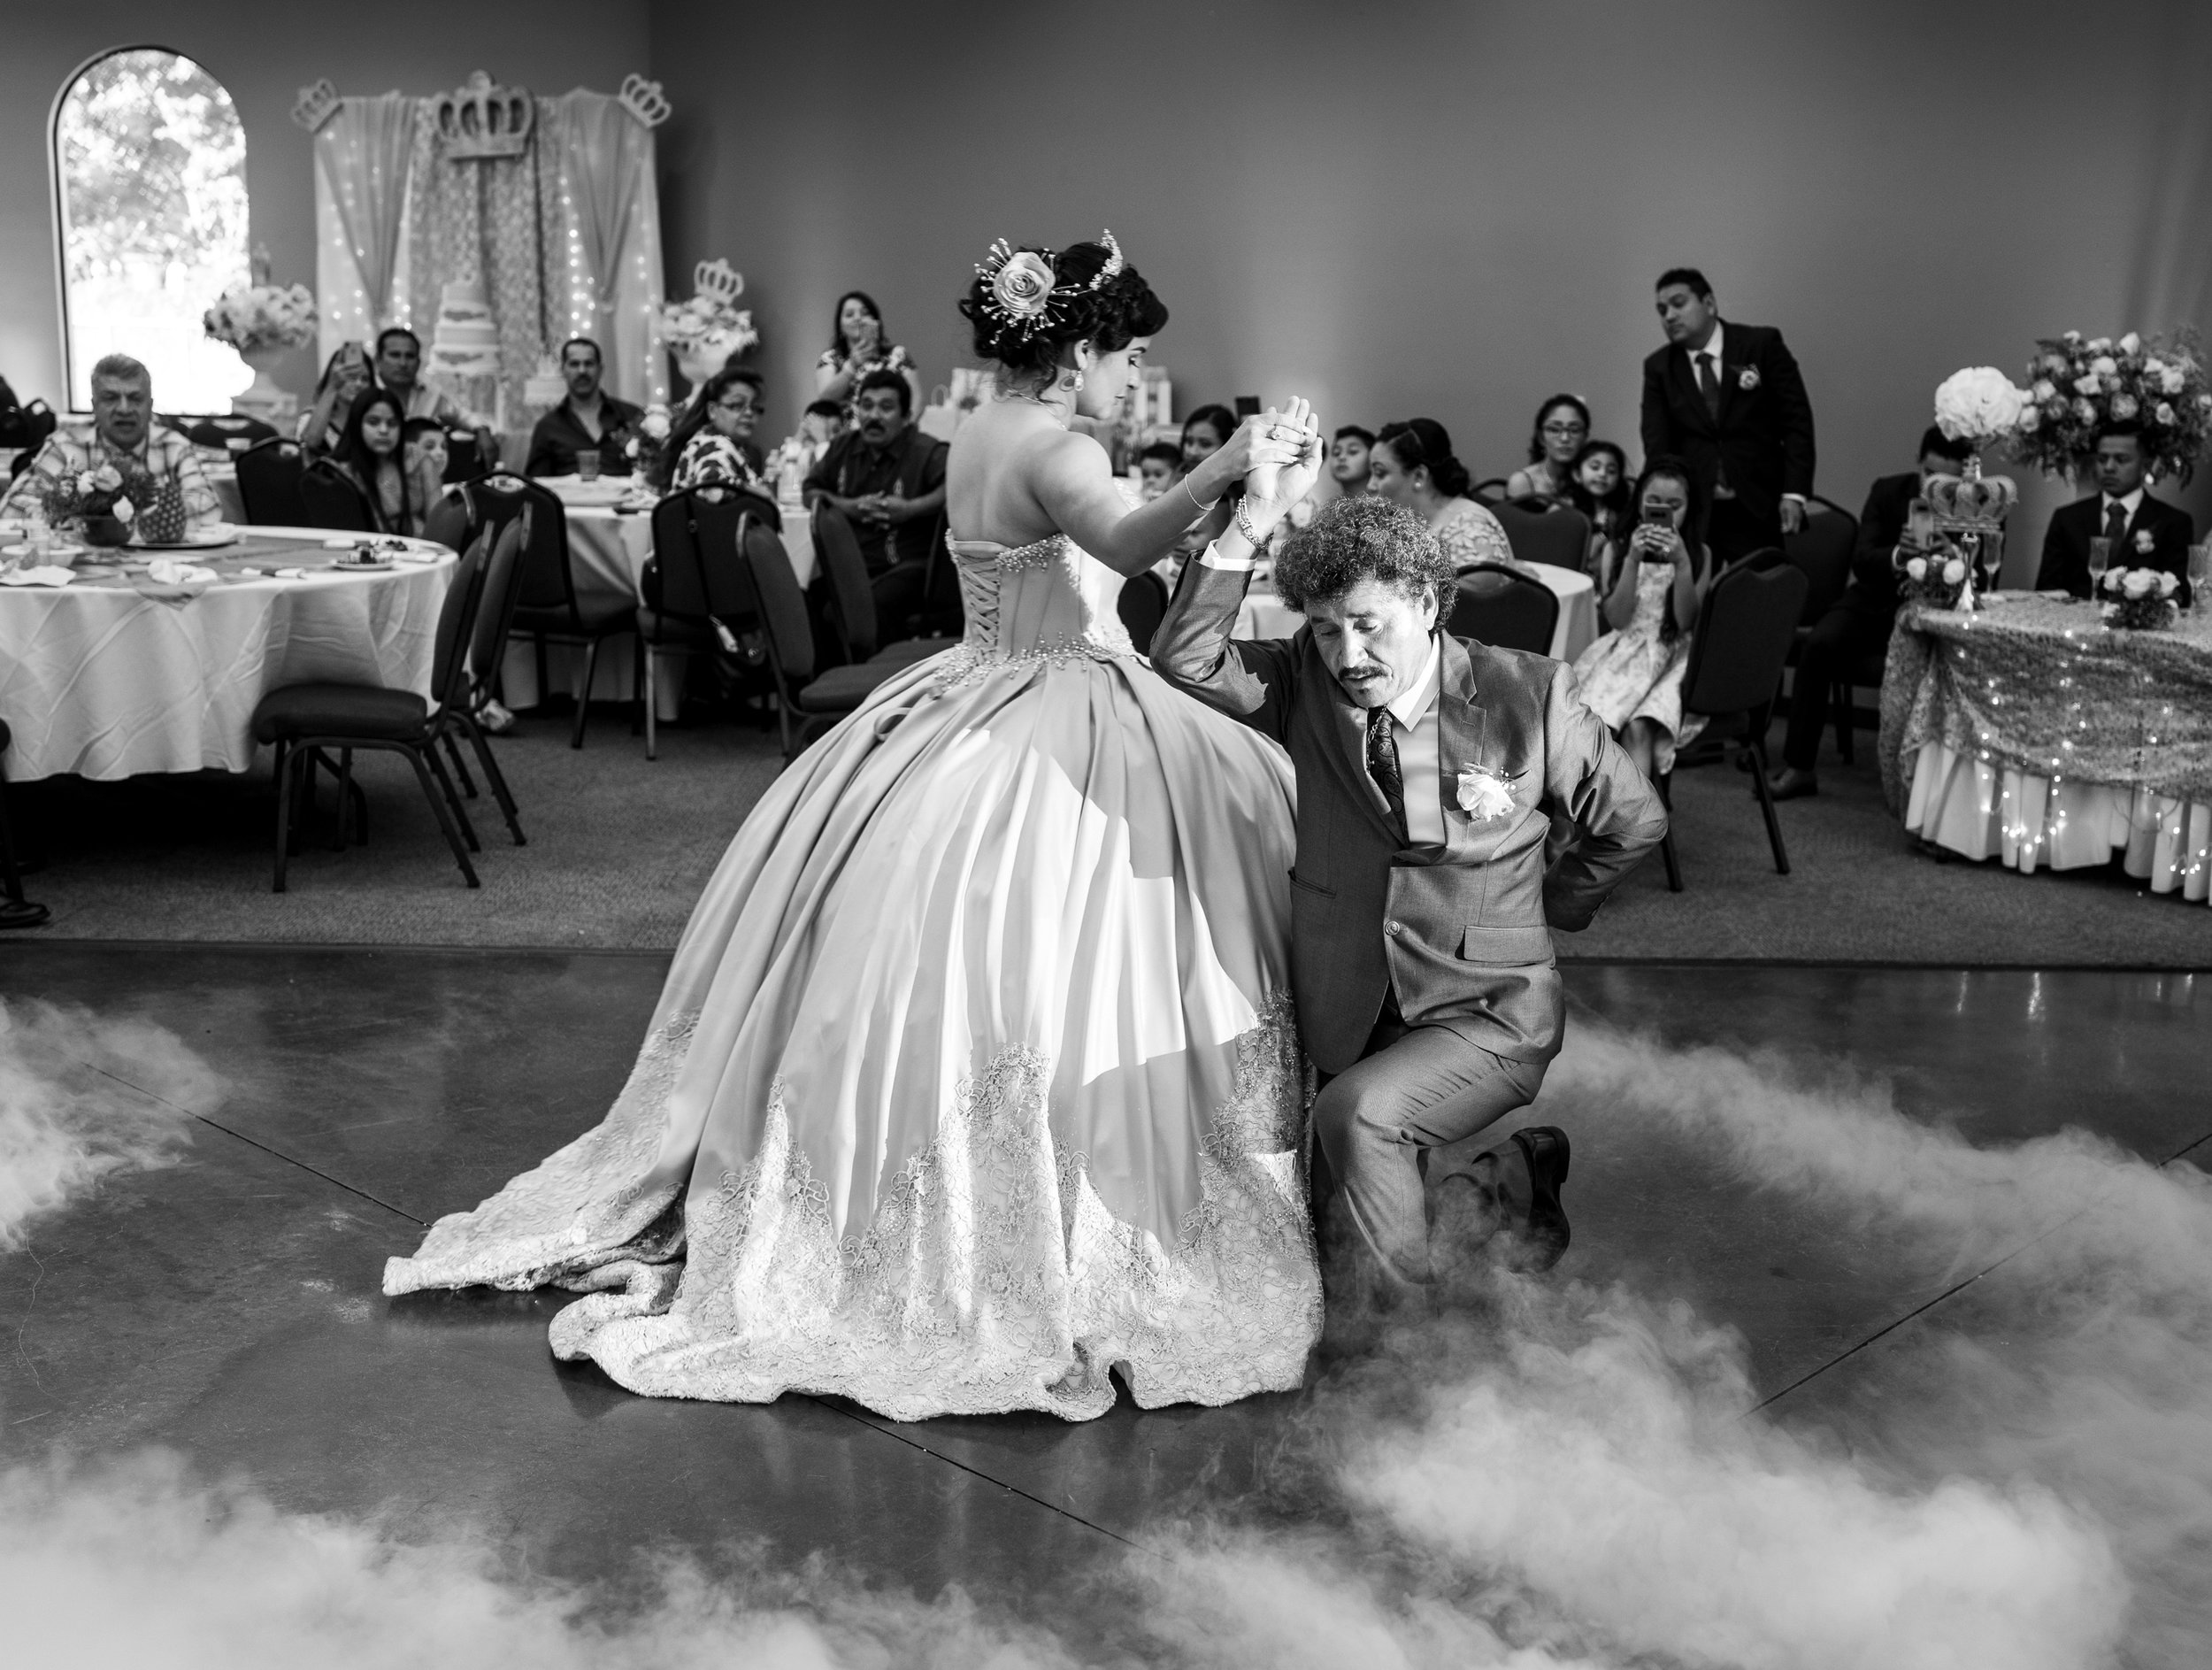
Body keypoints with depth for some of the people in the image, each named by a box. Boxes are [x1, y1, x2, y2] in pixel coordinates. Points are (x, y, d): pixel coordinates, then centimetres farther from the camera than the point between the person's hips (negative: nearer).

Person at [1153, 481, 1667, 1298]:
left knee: (1356, 1113, -31)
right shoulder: (1298, 684, -3)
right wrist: (1256, 515, -27)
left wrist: (1543, 912, 6)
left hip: (1489, 1014, -4)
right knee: (1346, 1218, 10)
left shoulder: (1527, 694, -9)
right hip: (1349, 1016, 5)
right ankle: (1518, 1172, 30)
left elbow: (1633, 821, 5)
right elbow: (1184, 661, -21)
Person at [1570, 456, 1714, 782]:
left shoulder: (1699, 555, 5)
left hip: (1674, 655, -1)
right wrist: (1633, 560, -14)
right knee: (1592, 722, -30)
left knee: (1638, 727, -31)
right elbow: (1617, 618, -3)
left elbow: (1686, 622, -5)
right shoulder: (1618, 549, 8)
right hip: (1625, 652, 1)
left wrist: (1682, 563, -17)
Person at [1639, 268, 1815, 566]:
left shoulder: (1762, 344, 1)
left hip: (1758, 510, -1)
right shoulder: (1658, 367, 7)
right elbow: (1657, 444, 0)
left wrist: (1793, 493, -9)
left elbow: (1796, 419, -1)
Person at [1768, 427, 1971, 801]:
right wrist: (1897, 556, -34)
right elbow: (1861, 562, -10)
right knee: (1818, 645, -25)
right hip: (1877, 601, 1)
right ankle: (1798, 766, -19)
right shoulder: (1888, 491, -2)